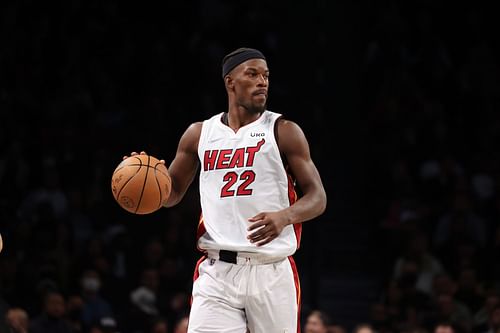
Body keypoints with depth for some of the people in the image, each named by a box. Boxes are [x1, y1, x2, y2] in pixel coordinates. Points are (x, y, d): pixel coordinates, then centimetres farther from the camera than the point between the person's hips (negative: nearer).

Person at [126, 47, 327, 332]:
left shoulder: (284, 132, 1)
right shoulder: (200, 134, 11)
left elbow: (318, 197, -1)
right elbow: (173, 192, 21)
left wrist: (284, 216, -23)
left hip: (271, 271, -2)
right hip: (217, 270, 2)